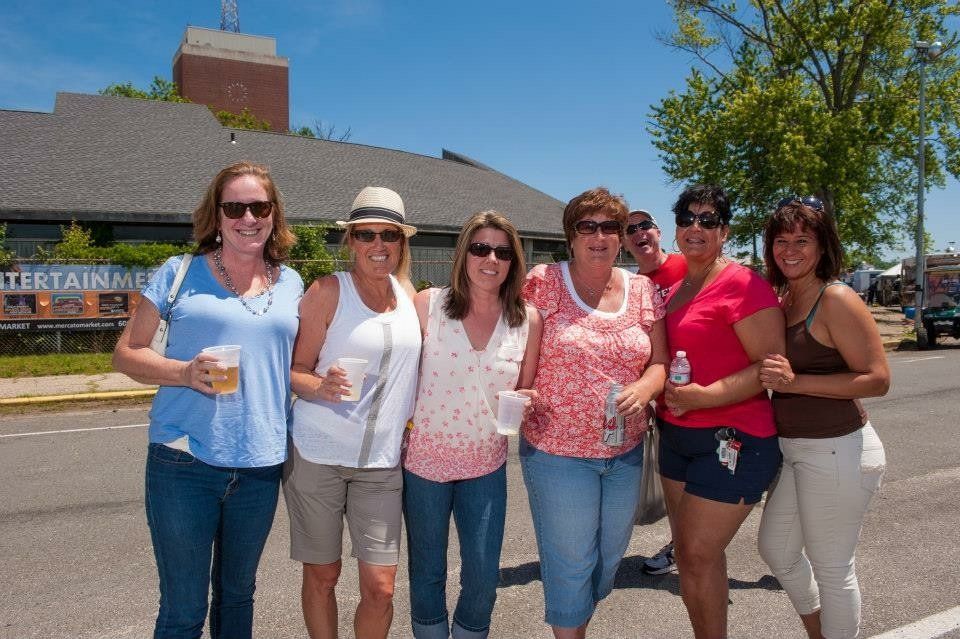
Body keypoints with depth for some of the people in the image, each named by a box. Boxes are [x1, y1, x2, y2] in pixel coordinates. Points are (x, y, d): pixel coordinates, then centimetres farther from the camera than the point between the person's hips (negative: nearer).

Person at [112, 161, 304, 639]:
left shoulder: (290, 284, 9)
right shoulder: (180, 274, 0)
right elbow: (126, 353, 1)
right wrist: (185, 372, -17)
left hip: (261, 465, 3)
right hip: (184, 461, -3)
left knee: (237, 594, 20)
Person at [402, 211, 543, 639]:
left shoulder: (528, 320, -4)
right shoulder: (427, 304, -10)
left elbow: (526, 392, 6)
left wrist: (526, 404, -15)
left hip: (486, 464, 2)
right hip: (424, 458, -1)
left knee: (483, 578, 10)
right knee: (427, 572, 15)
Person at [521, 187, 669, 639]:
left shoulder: (643, 291, 4)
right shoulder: (543, 283, -8)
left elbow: (660, 362, 7)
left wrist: (644, 388, -13)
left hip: (625, 450, 5)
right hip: (558, 449, -4)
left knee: (610, 555, 20)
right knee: (570, 562, 6)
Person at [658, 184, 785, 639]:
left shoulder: (742, 284, -13)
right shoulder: (676, 290, 11)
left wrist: (703, 396, -25)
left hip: (732, 439, -8)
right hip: (677, 435, 8)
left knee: (699, 554, -4)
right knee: (689, 553, 14)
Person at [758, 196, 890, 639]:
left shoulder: (837, 300, -16)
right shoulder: (781, 300, 7)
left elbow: (877, 379, -19)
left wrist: (795, 382, -26)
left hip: (837, 451, -9)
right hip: (792, 448, 9)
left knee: (831, 568, 7)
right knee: (776, 549, 22)